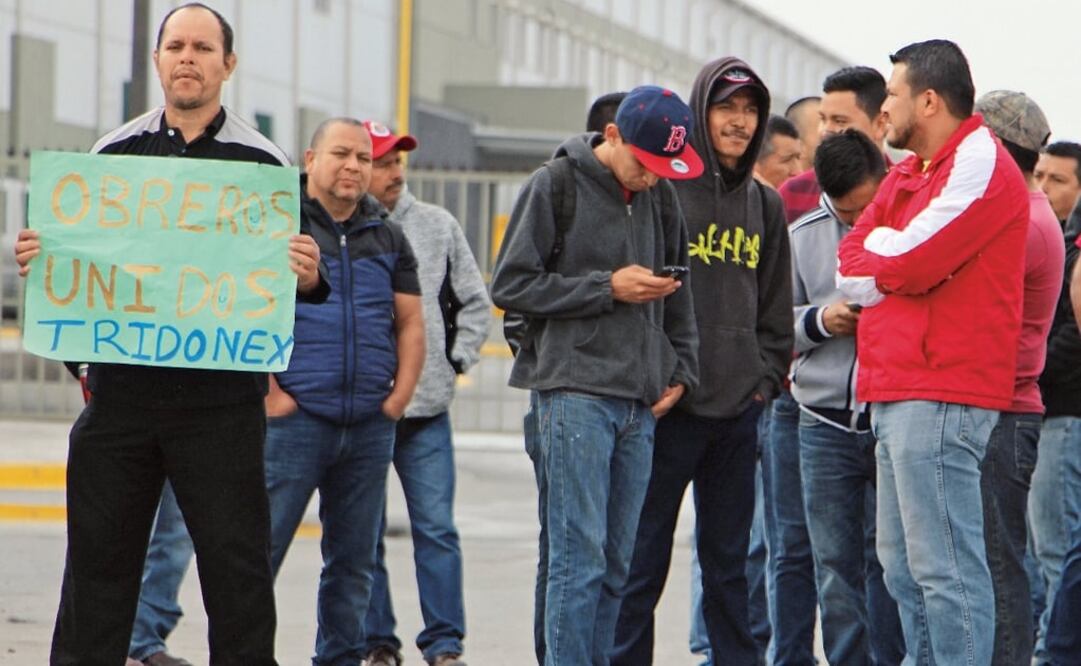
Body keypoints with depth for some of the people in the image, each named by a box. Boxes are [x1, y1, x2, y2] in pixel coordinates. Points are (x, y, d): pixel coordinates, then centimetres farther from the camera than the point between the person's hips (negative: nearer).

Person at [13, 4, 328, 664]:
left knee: (237, 569, 2)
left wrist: (309, 279, -19)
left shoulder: (265, 163, 3)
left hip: (222, 404, -2)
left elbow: (294, 278, 4)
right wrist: (36, 260, -6)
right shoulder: (112, 154, 10)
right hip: (120, 390, 2)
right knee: (98, 562, 8)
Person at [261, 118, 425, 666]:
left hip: (370, 427, 5)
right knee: (261, 549, -7)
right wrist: (271, 395, -12)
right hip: (295, 418, -5)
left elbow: (411, 323, 18)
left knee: (354, 562, 8)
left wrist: (398, 398, 5)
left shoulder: (387, 238, 16)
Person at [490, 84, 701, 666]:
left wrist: (680, 368, 12)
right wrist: (608, 289, -11)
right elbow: (510, 285, -6)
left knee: (616, 560, 7)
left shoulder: (659, 196, 12)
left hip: (641, 400, 6)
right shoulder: (555, 186, -4)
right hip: (575, 392, -6)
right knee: (579, 554, -10)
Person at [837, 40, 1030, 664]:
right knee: (904, 569, 12)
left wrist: (877, 247, 3)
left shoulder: (980, 162, -8)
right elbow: (853, 270, 13)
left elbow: (903, 264, -17)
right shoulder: (910, 173, 21)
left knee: (945, 568, -12)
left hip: (941, 396, -10)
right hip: (897, 394, 10)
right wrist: (893, 254, -6)